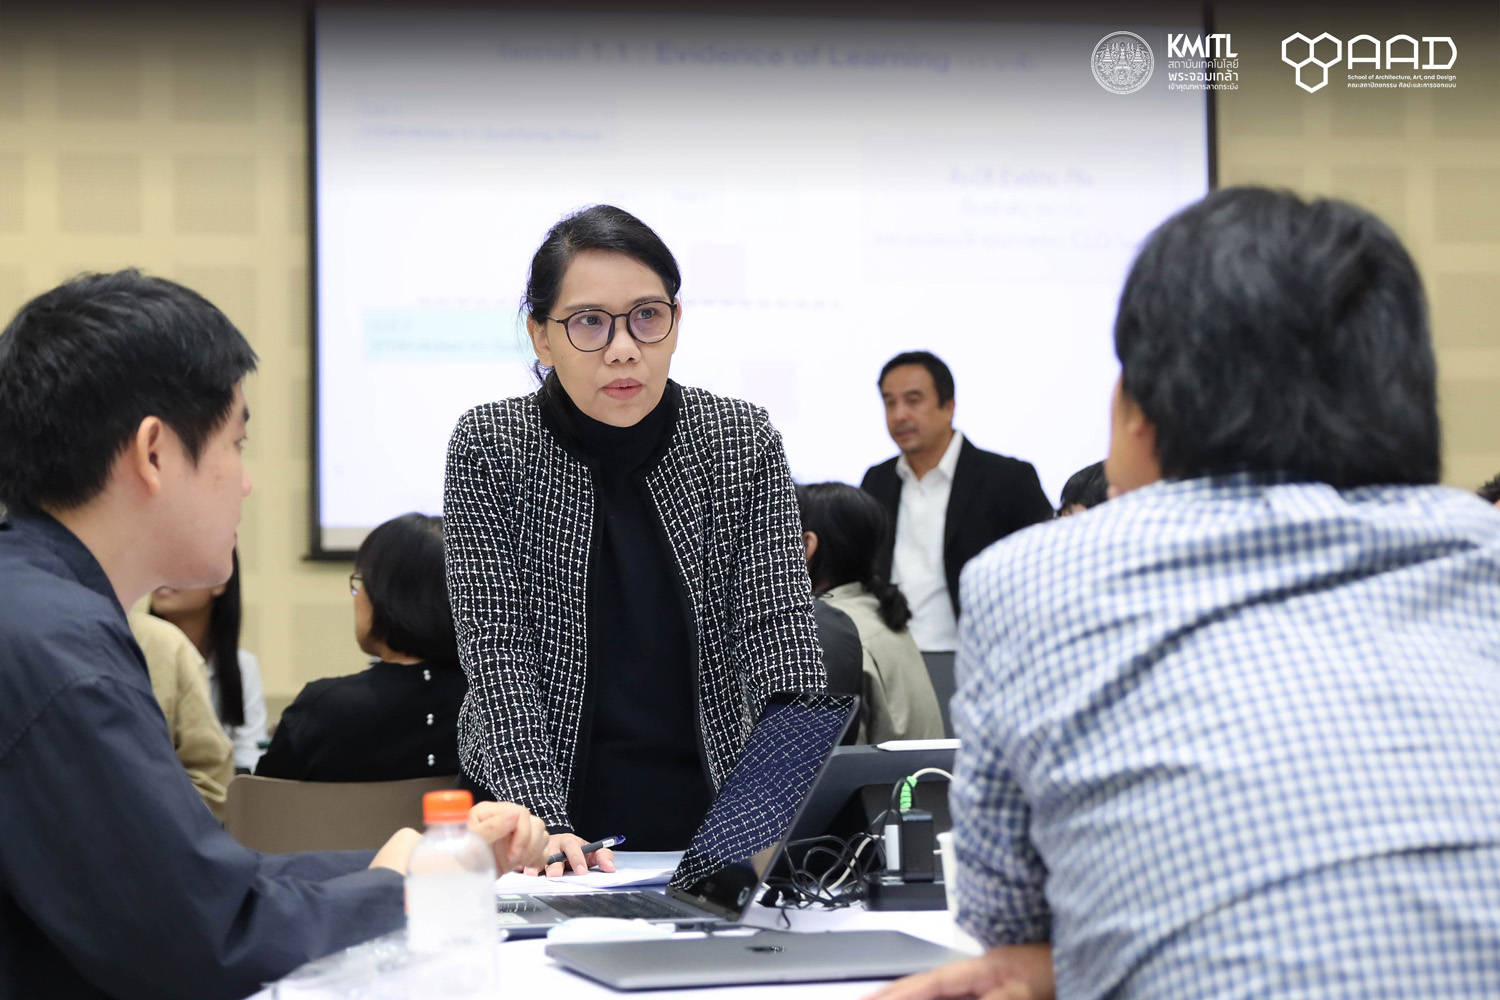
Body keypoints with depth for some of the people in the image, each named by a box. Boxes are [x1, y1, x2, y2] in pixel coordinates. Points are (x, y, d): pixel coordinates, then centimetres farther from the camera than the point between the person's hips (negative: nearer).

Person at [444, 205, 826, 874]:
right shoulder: (489, 448, -4)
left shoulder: (745, 445, 0)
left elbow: (779, 626, -6)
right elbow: (497, 645, -10)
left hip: (713, 812, 1)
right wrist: (540, 821, -22)